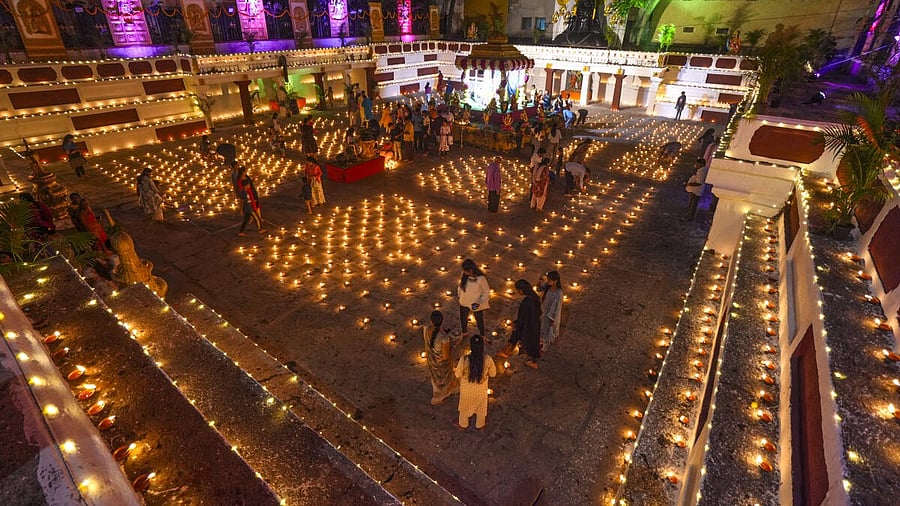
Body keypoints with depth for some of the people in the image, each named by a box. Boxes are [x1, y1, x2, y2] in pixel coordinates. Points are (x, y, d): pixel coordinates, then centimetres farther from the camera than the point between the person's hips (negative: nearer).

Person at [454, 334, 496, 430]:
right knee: (481, 407, 29)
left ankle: (463, 425, 51)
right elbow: (493, 374, -10)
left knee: (465, 406, 28)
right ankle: (480, 425, 52)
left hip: (467, 389, 0)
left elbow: (458, 375, -16)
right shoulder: (488, 359, -27)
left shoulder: (464, 359, -30)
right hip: (481, 389, 1)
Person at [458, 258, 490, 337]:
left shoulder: (481, 278, -30)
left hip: (476, 304, -4)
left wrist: (479, 302, -26)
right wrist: (459, 293, 14)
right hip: (464, 302, 4)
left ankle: (482, 336, 47)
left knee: (479, 320, 21)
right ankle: (464, 333, 54)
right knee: (463, 319, 25)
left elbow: (486, 291, -18)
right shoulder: (464, 274, -18)